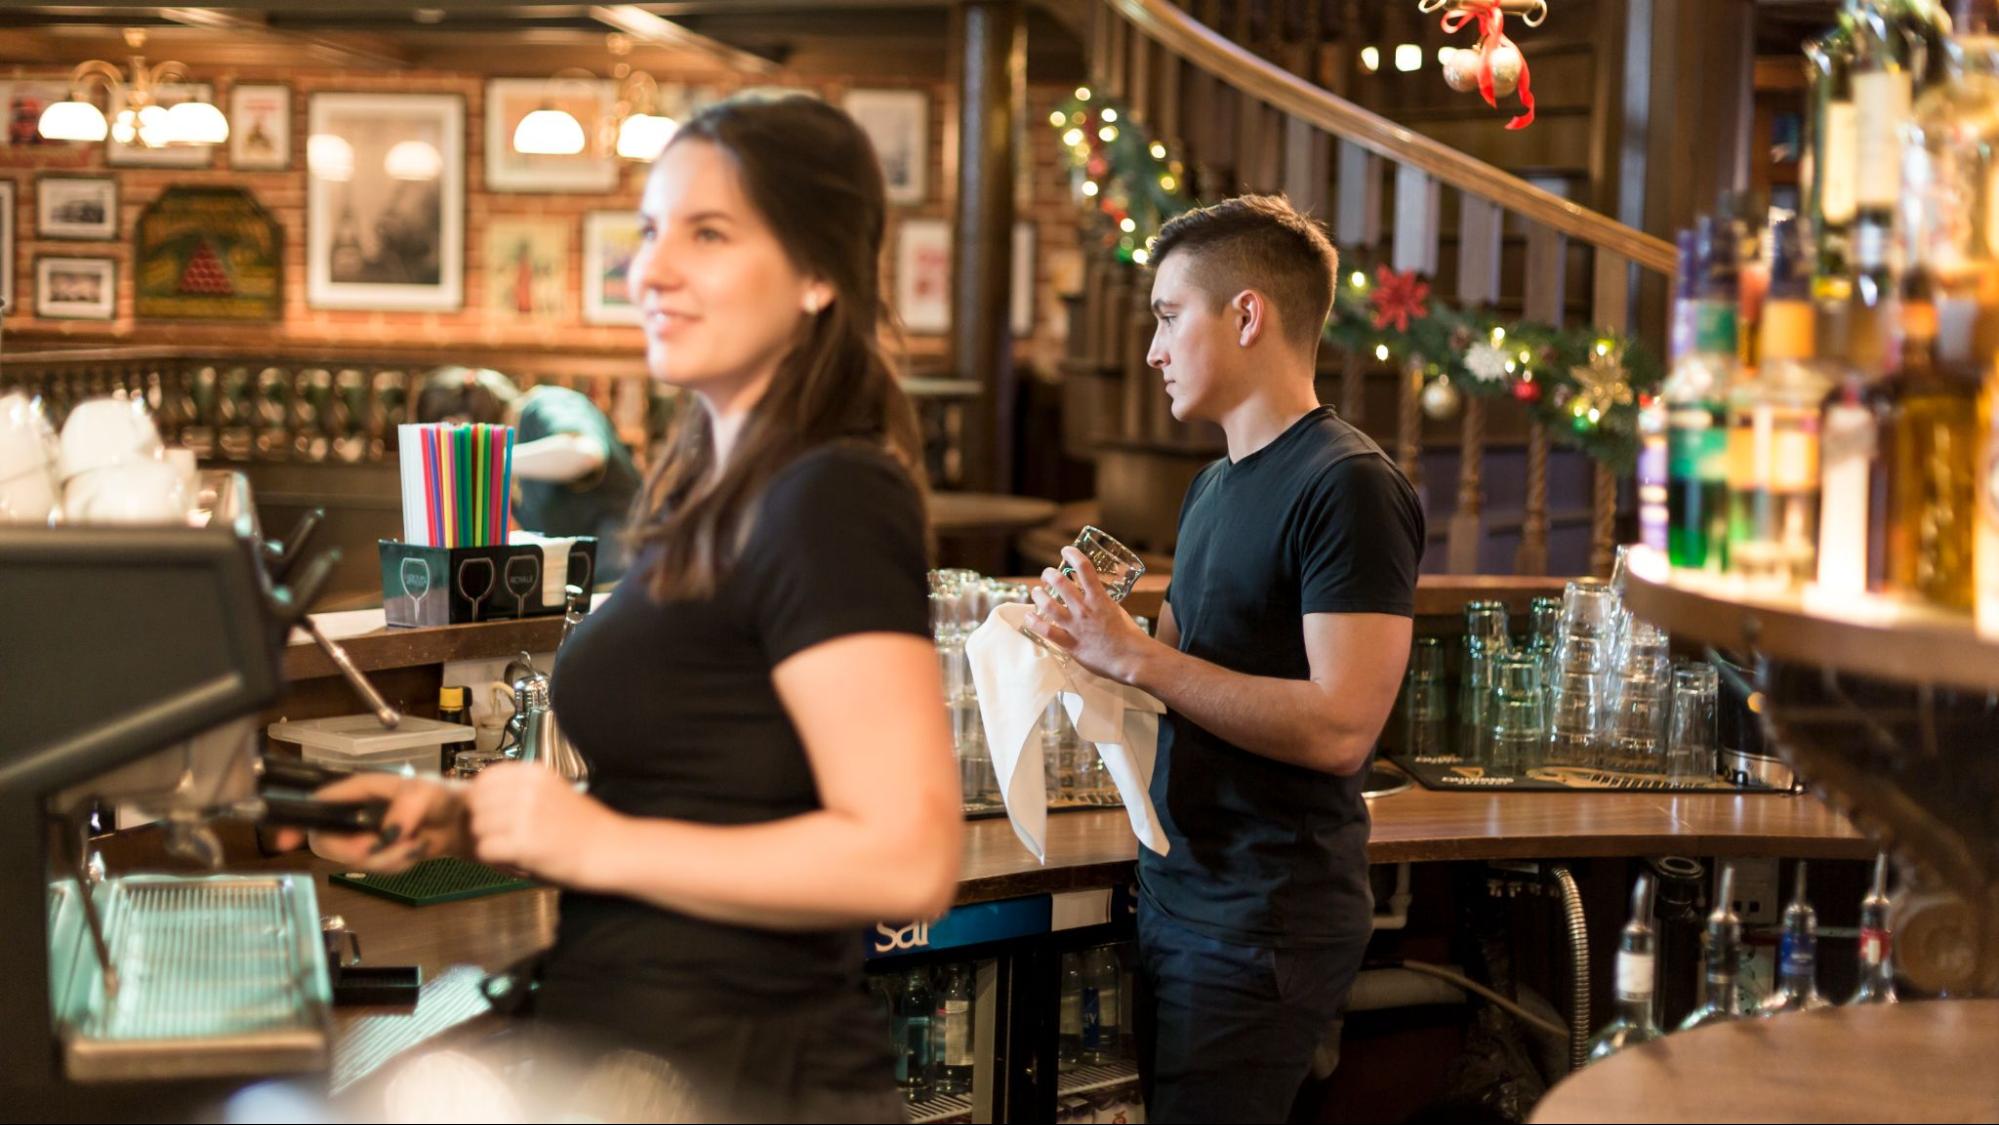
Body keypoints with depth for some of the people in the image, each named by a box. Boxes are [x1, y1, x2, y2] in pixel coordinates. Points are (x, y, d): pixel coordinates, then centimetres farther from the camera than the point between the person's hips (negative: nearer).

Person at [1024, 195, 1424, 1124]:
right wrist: (1088, 641, -1)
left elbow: (1339, 728, -23)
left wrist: (1136, 657, -20)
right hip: (1177, 897, 9)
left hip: (1265, 923, -9)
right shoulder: (1213, 488, 14)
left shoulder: (1348, 485, -14)